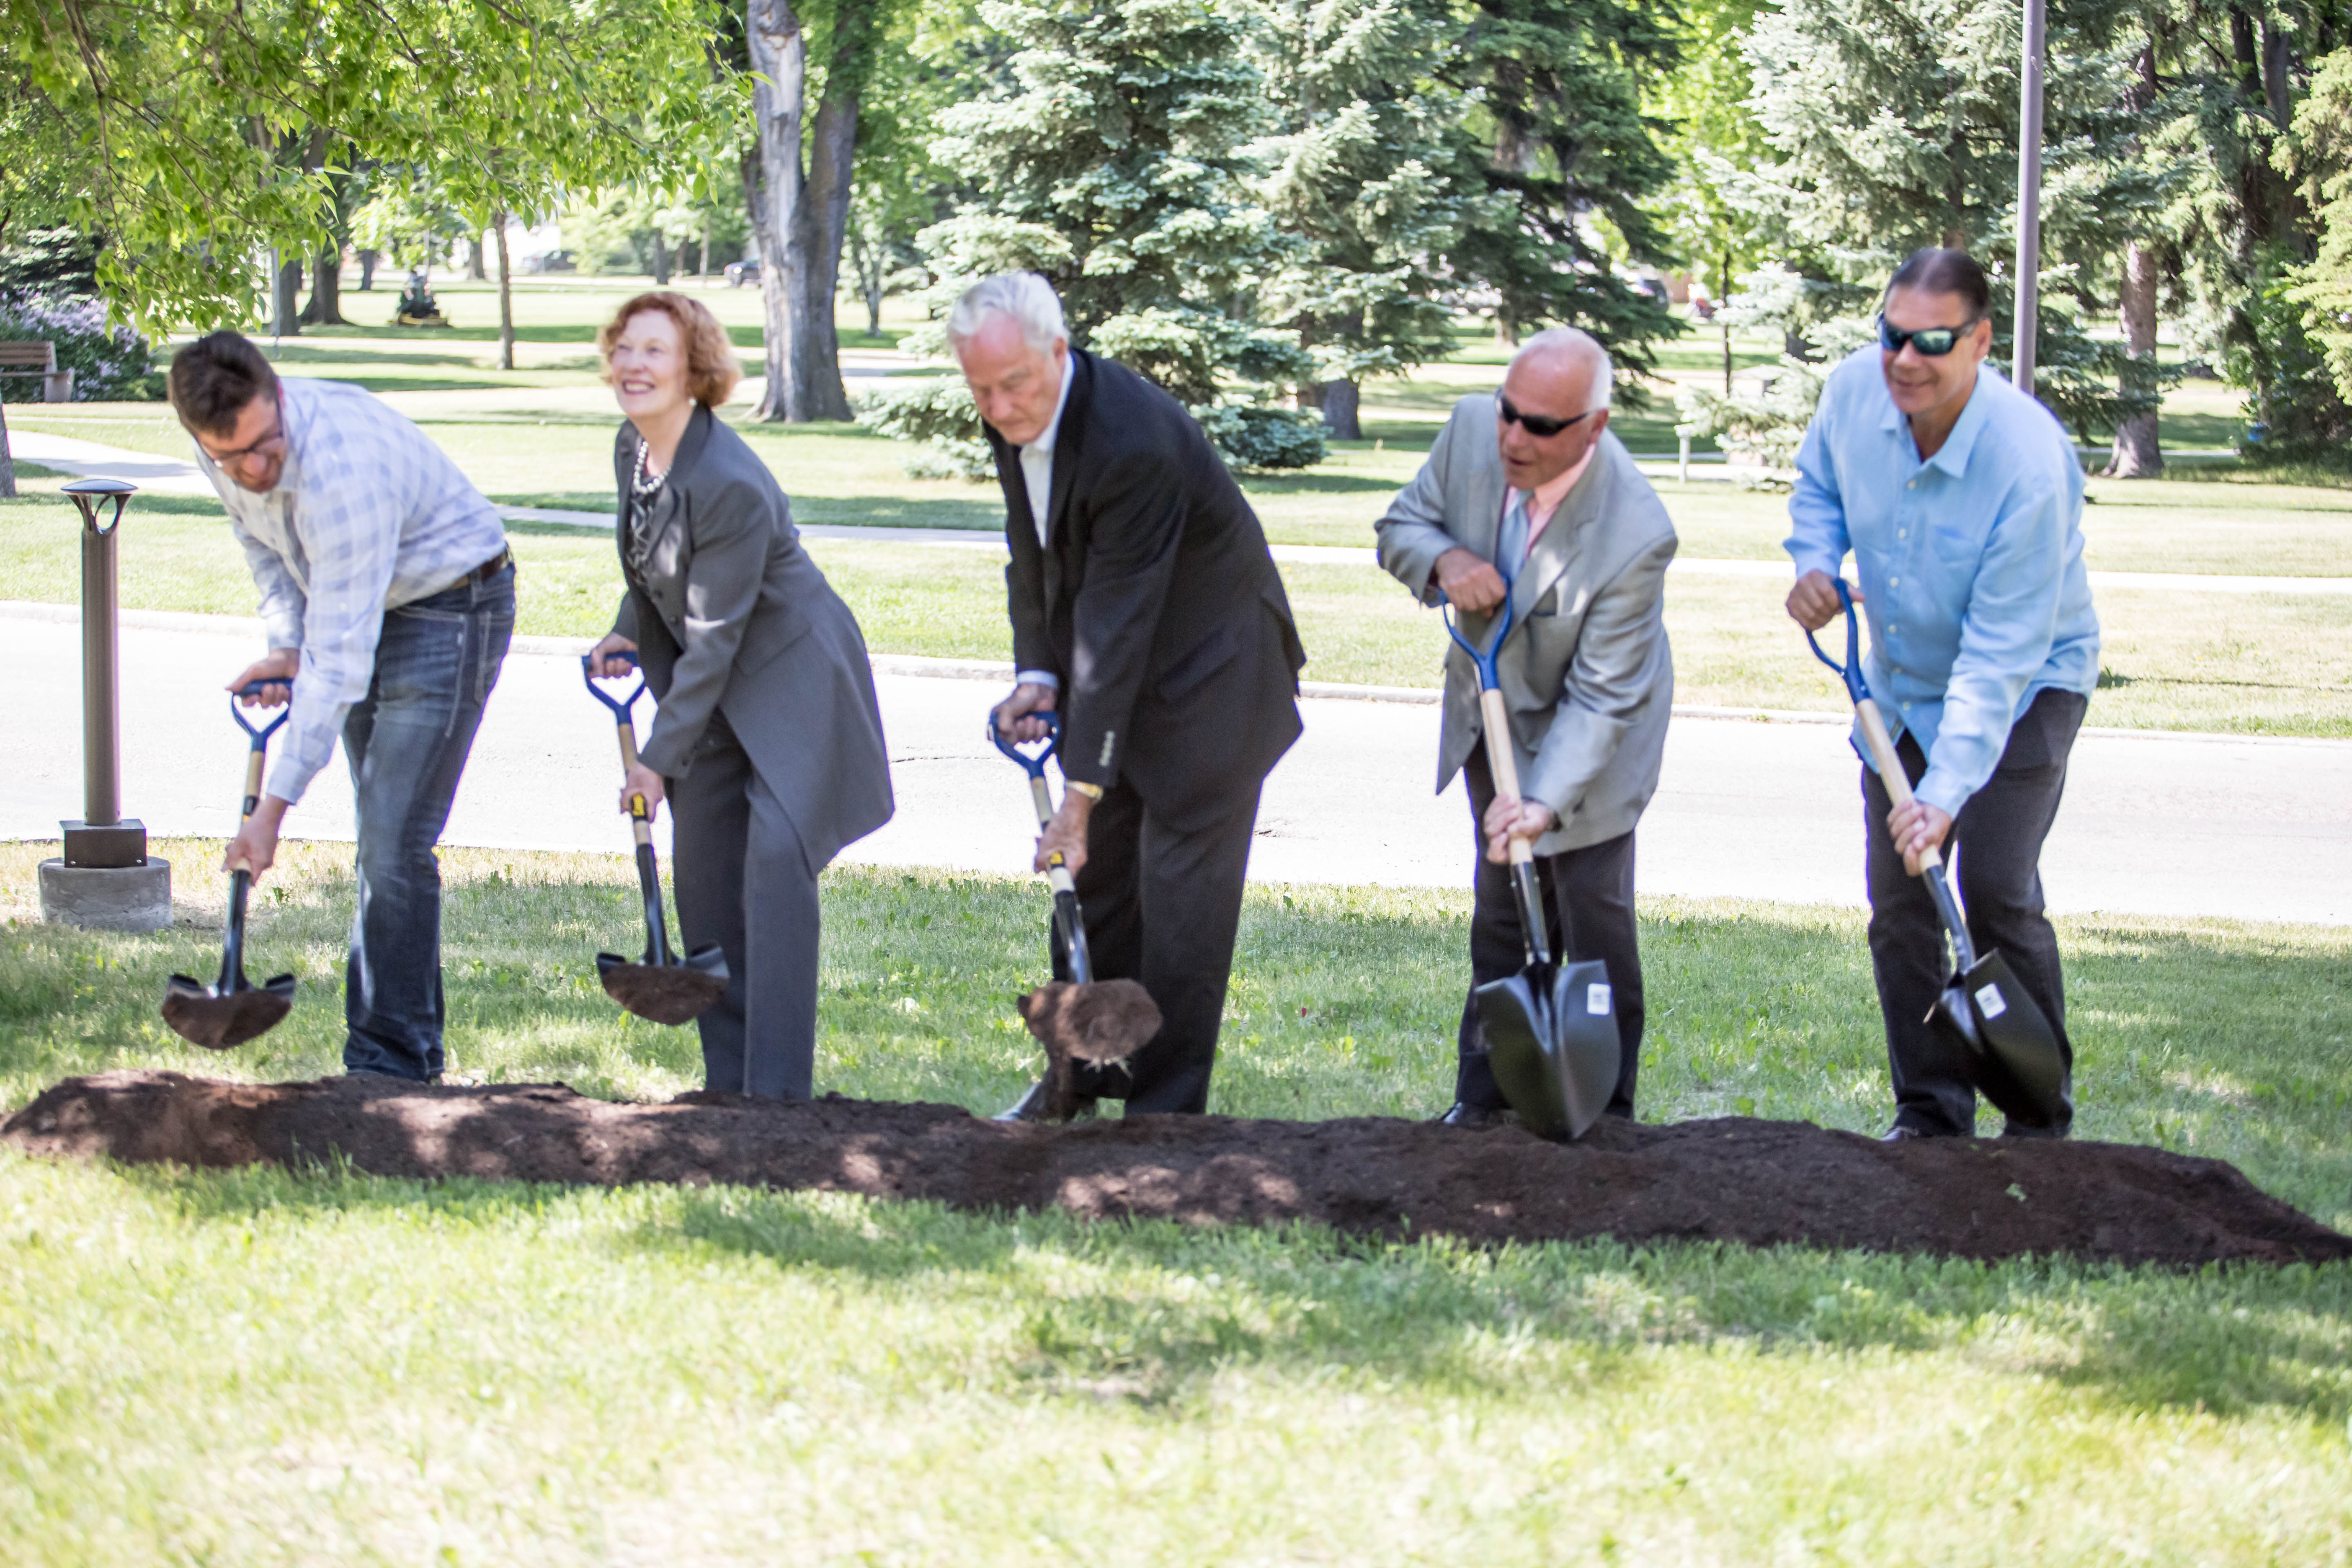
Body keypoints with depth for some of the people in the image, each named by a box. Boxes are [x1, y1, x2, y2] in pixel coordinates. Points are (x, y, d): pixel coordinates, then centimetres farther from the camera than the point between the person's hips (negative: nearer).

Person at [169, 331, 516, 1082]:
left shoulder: (344, 470, -38)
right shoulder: (223, 447, -12)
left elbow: (339, 660, -37)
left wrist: (276, 804, -36)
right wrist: (285, 645, -4)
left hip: (451, 605, -8)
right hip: (365, 609, 8)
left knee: (394, 843, -15)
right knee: (382, 841, 11)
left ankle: (388, 1063, -11)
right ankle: (416, 1045, 19)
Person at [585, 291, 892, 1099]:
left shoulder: (730, 484, -29)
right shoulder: (632, 450, -3)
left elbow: (713, 638, -24)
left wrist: (661, 756, -19)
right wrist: (627, 634, -2)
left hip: (791, 677, -9)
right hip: (717, 692, 9)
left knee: (774, 858, -18)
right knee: (701, 871, 6)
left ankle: (777, 1087, -17)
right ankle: (727, 1077, 13)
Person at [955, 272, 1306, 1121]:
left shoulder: (1135, 442, -33)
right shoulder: (1016, 416, -6)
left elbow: (1116, 623, -31)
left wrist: (1083, 790, -29)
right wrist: (1037, 672, -6)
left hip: (1208, 669, -8)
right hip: (1118, 669, 8)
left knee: (1181, 888, -6)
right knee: (1095, 870, 13)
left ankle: (1165, 1106, 0)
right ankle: (1079, 1073, 24)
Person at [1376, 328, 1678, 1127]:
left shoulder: (1636, 533, -36)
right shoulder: (1472, 429, -21)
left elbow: (1600, 697, -32)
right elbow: (1402, 524, -4)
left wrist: (1547, 800, -44)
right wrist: (1444, 560, -28)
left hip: (1586, 731, -5)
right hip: (1492, 709, 5)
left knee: (1594, 919, -4)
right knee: (1499, 905, 16)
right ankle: (1487, 1092, 27)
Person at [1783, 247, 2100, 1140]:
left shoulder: (2028, 460, -32)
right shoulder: (1855, 391, -15)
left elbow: (2000, 655, -31)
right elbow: (1819, 485, 11)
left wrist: (1947, 794, -36)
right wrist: (1814, 563, -10)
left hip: (2027, 688, -6)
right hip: (1900, 686, 6)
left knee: (1997, 891, -16)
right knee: (1898, 902, 3)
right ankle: (1930, 1114, 15)